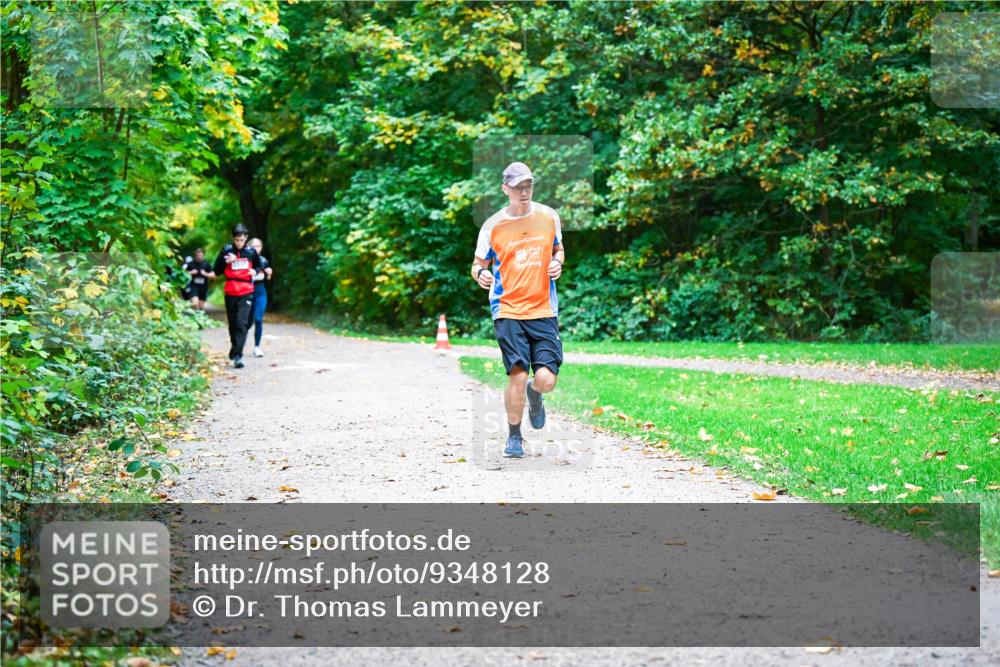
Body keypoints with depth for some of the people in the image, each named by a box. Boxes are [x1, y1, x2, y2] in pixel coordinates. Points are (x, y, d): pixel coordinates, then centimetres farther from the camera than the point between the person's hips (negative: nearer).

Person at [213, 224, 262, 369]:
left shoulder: (251, 252, 2)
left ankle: (238, 355, -19)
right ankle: (234, 346, 38)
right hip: (230, 293, 1)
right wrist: (226, 261, -16)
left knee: (241, 323, -14)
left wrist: (255, 271, -2)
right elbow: (217, 271, 0)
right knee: (232, 323, 13)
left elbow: (258, 265, 20)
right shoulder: (226, 251, 0)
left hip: (246, 293, -1)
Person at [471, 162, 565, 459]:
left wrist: (557, 262, 0)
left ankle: (533, 393, 31)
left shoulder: (548, 216, 6)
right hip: (508, 311, -2)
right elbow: (479, 264, 9)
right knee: (518, 374, -13)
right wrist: (481, 274, -15)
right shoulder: (492, 226, 0)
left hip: (544, 311, 2)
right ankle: (513, 436, 11)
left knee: (547, 380, -9)